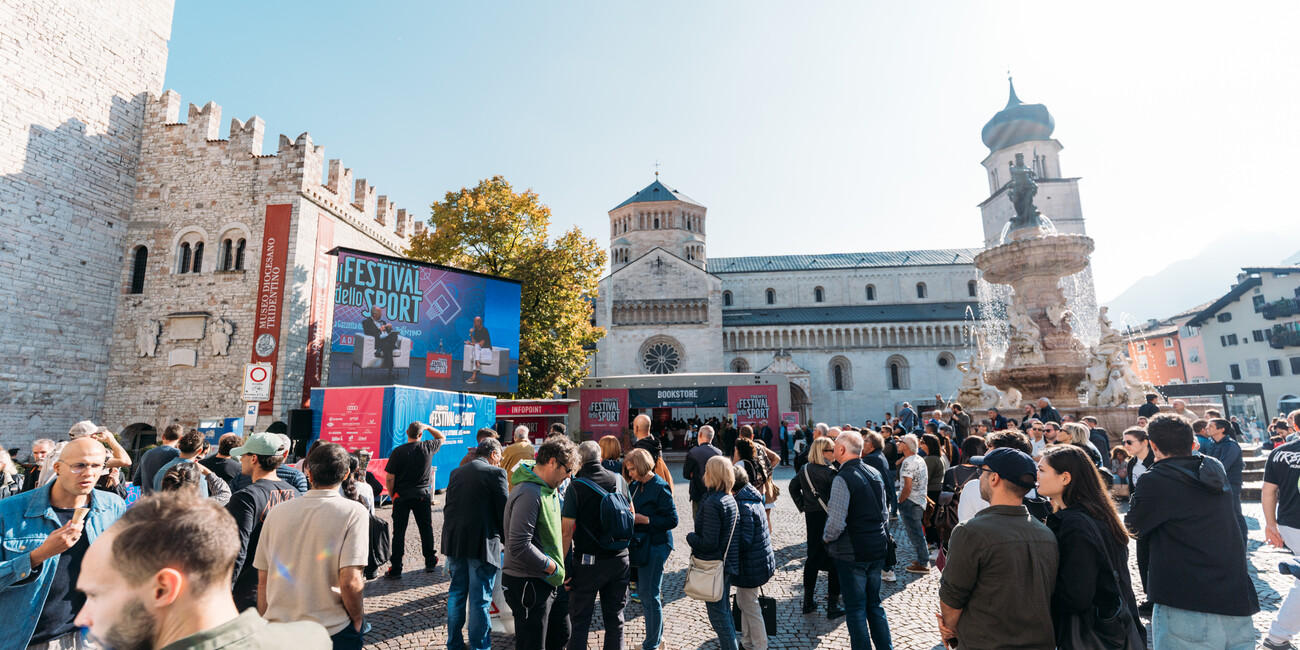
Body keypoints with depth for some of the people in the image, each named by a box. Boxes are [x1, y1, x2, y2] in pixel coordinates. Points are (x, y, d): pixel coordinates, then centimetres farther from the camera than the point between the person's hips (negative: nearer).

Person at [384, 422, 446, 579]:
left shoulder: (398, 452, -10)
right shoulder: (428, 447, -5)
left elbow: (389, 479, -8)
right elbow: (442, 437, 17)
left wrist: (393, 496, 6)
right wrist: (428, 427, 17)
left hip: (402, 497, -1)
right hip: (423, 495, 1)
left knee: (399, 532, 6)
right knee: (426, 529, 14)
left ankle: (395, 570, 9)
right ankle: (430, 563, 24)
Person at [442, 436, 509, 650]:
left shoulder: (456, 472, 9)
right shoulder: (496, 473, -10)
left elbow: (448, 506, 14)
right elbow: (504, 511, -10)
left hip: (454, 541, 6)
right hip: (482, 543, -6)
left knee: (457, 594, 19)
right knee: (480, 598, 4)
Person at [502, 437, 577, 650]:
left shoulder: (548, 488, 7)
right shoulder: (529, 494, -24)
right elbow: (519, 547, -28)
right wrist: (552, 566, -18)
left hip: (542, 582, 9)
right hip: (528, 584, -9)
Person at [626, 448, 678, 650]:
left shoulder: (660, 487, -16)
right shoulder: (635, 485, 6)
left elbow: (672, 520, -17)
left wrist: (644, 519, -20)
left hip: (655, 546, -8)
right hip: (640, 543, 8)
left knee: (649, 595, 1)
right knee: (643, 592, 18)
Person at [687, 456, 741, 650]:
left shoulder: (712, 503, -25)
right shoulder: (730, 499, 2)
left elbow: (709, 543, -26)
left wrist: (690, 537, -9)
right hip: (729, 562, 9)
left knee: (717, 614, 6)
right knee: (725, 609, 25)